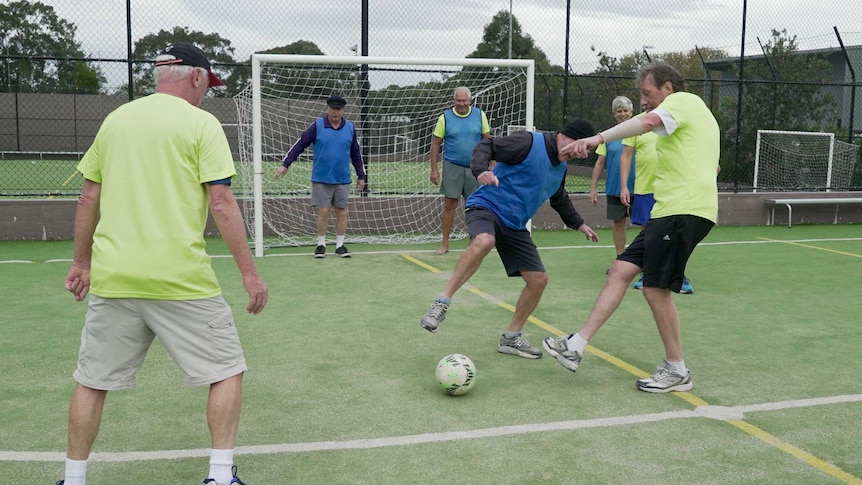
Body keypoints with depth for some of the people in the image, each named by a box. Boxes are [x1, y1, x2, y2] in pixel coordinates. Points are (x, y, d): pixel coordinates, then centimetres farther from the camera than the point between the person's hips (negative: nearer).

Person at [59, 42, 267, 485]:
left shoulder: (114, 120, 11)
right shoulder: (201, 123, -3)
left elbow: (88, 198, 14)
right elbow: (221, 204, -10)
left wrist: (82, 262, 23)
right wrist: (250, 274, -7)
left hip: (111, 278, 5)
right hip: (181, 279, -4)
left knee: (92, 380, 17)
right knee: (226, 370, 11)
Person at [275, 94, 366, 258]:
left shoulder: (350, 128, 4)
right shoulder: (317, 126, -4)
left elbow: (356, 154, 12)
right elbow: (300, 145, -2)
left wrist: (361, 176, 13)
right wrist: (285, 165, -7)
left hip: (343, 180, 2)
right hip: (321, 179, -2)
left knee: (341, 212, 5)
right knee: (323, 211, -1)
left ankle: (340, 245, 14)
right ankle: (321, 244, 12)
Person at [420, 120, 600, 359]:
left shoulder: (561, 166, 14)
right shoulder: (529, 142, -12)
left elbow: (559, 199, 33)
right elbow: (485, 146, -18)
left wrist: (579, 224, 31)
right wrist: (481, 170, -36)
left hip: (515, 226, 8)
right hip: (486, 205, -8)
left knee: (538, 280, 2)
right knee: (484, 242, -42)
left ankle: (511, 338, 18)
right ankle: (441, 304, -34)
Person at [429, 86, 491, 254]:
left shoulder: (480, 115, 1)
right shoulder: (445, 117, -3)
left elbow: (487, 140, 7)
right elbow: (436, 143, 1)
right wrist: (434, 169, -3)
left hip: (475, 168, 1)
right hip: (452, 167, -1)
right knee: (449, 205, -2)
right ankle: (445, 243, 7)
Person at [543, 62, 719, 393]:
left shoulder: (682, 101, -5)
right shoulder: (695, 114, 27)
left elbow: (649, 121, -27)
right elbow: (712, 166, 36)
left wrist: (598, 138, -39)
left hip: (684, 210, -10)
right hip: (668, 211, 10)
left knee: (655, 288, -6)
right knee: (621, 270, 3)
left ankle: (676, 371, 9)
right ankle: (576, 346, 1)